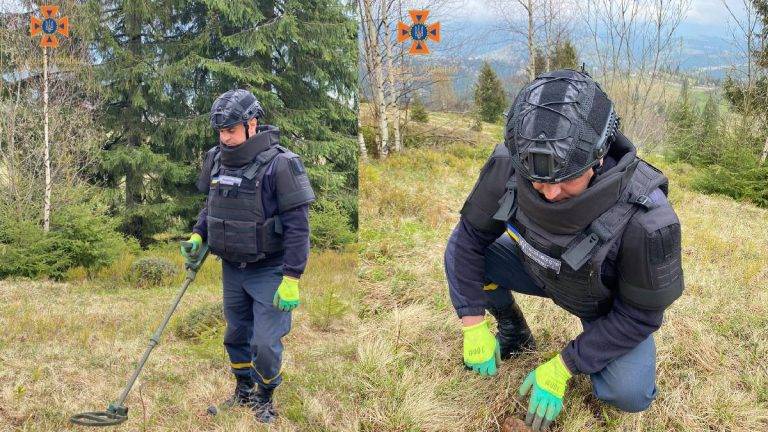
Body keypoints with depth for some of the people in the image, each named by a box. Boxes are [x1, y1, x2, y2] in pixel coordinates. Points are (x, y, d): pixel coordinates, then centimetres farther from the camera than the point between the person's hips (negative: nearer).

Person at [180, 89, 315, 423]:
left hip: (269, 272, -6)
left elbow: (298, 225, -19)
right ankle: (243, 391, 39)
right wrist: (198, 235, 0)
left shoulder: (280, 164, -20)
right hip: (232, 268, 6)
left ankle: (264, 398, 21)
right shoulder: (217, 160, 0)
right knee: (236, 335, 18)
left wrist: (291, 279, -21)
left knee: (265, 343, -5)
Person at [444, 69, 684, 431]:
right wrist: (474, 327, -19)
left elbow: (638, 315, -26)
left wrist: (561, 370, -25)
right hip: (542, 270, 3)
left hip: (609, 301, -3)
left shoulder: (646, 218, -40)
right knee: (458, 254, -17)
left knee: (629, 395, -24)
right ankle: (514, 333, 10)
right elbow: (470, 237, -17)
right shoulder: (509, 167, -32)